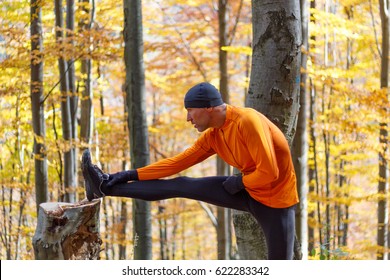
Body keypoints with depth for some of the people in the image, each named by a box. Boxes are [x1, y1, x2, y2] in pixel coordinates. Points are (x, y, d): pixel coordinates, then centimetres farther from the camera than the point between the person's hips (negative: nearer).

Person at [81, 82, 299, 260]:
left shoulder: (247, 121, -25)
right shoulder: (212, 135, 1)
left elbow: (269, 172, -29)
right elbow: (178, 162, 3)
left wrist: (239, 182, -12)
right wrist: (133, 175, -1)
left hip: (275, 198, -7)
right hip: (247, 190, 7)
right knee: (183, 186, 2)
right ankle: (107, 186, 5)